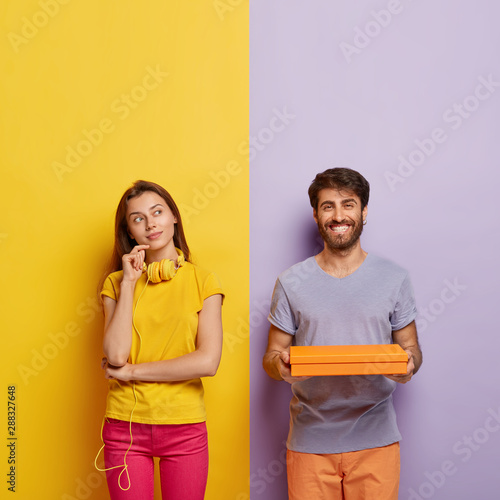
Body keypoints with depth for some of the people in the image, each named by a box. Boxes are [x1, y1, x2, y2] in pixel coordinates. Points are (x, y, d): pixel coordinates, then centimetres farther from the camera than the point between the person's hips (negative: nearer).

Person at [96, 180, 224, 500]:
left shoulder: (203, 281, -1)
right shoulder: (116, 283, 4)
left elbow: (208, 362, -13)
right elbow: (116, 356, -11)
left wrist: (132, 371, -9)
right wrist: (129, 283, -9)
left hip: (184, 426, -1)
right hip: (125, 425, 1)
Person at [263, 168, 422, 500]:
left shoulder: (394, 279, 2)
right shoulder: (291, 283, 2)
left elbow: (410, 346, 8)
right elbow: (271, 356, 6)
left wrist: (409, 363, -15)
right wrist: (280, 364, -17)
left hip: (375, 439, 0)